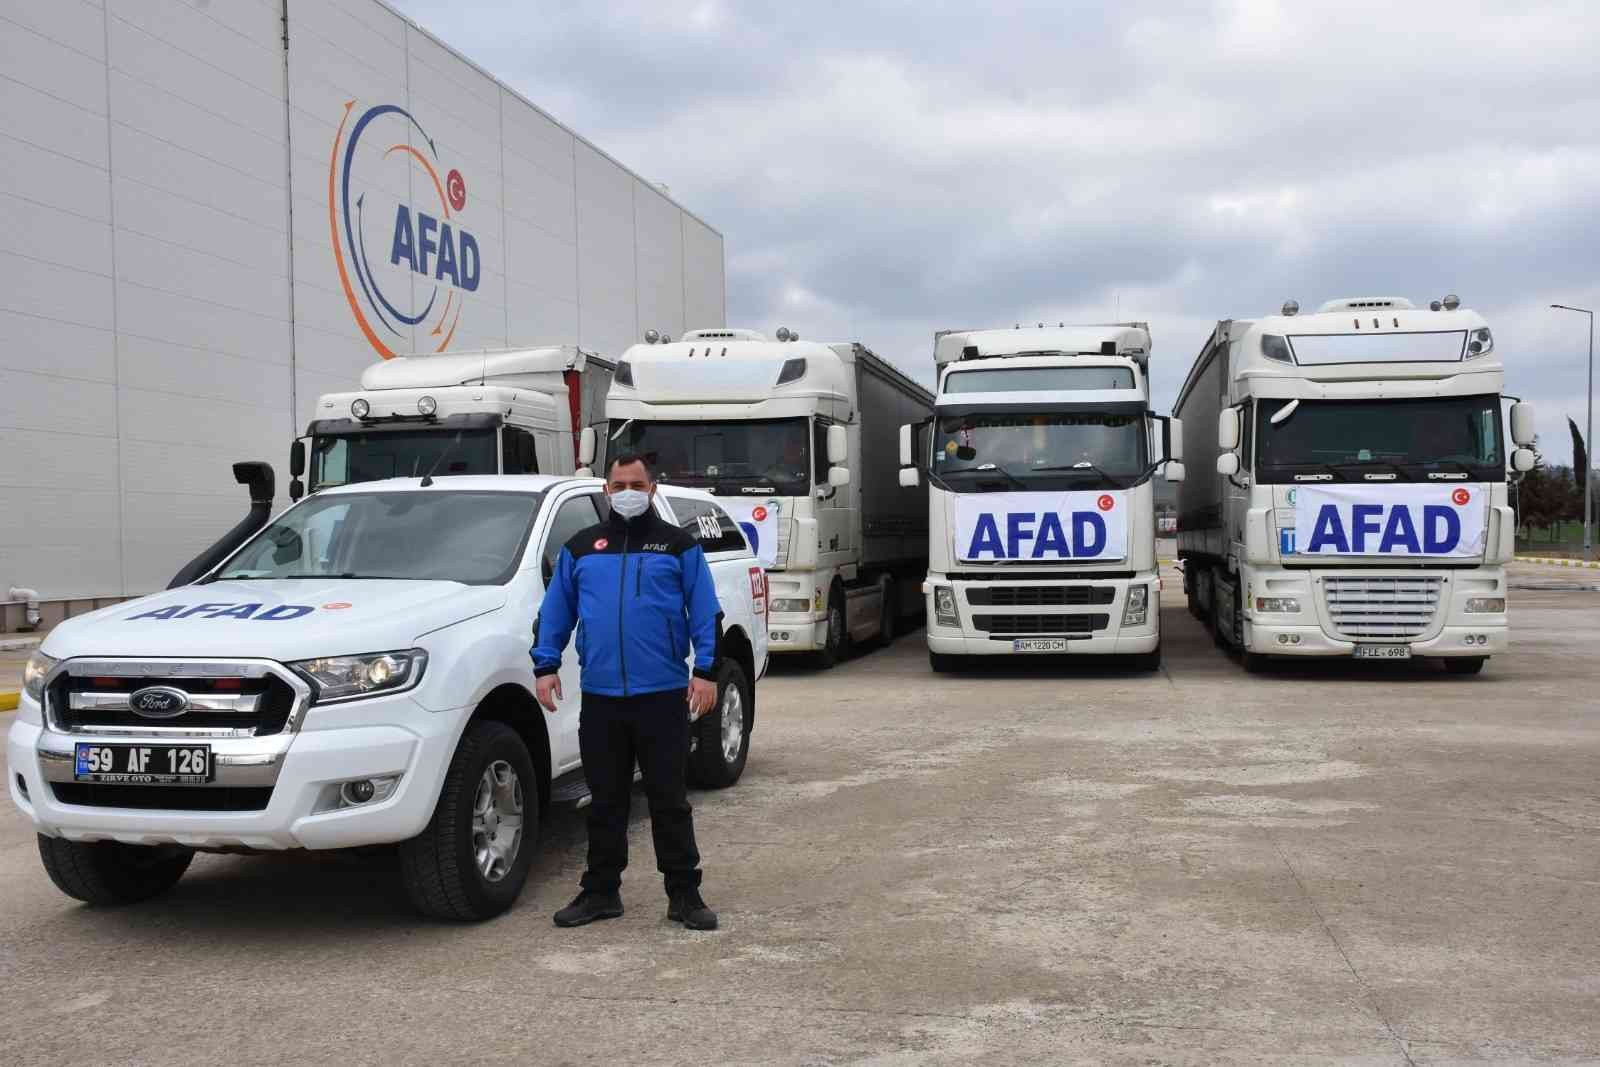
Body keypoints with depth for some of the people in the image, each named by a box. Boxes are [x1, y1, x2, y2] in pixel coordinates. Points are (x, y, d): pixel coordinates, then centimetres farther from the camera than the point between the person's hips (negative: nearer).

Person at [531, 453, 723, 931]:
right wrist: (545, 665, 4)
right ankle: (601, 892, 21)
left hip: (663, 695, -2)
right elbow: (555, 611, 13)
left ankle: (684, 895, 11)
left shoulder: (679, 546, 6)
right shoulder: (580, 548, 12)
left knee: (670, 800, 3)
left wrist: (706, 670, -7)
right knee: (606, 801, 11)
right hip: (599, 697, 3)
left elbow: (705, 611, 2)